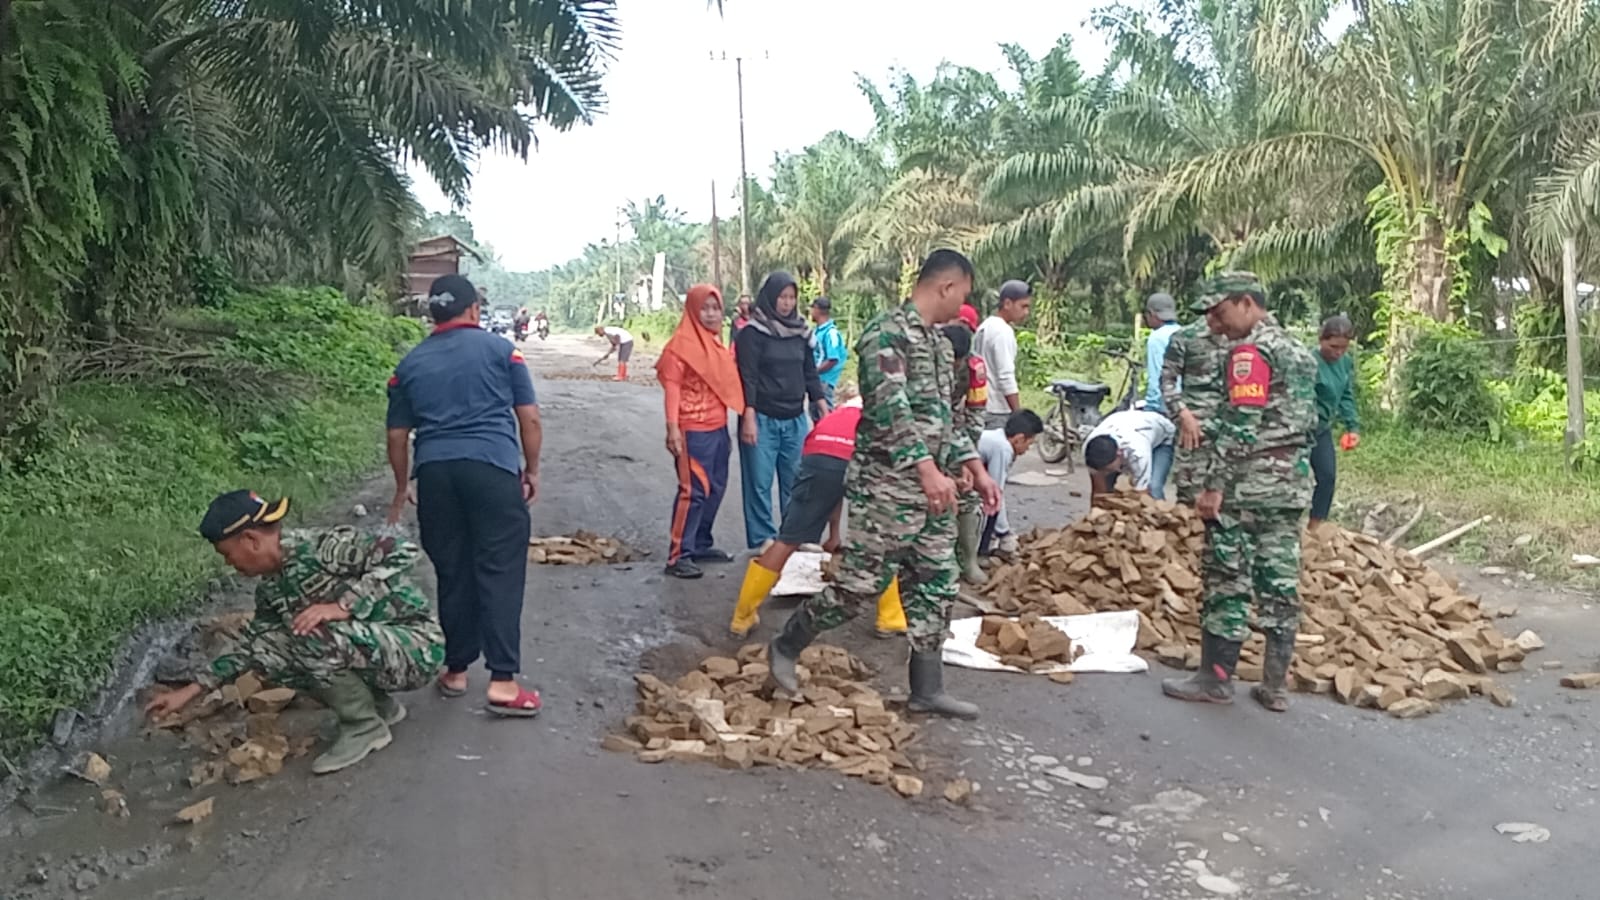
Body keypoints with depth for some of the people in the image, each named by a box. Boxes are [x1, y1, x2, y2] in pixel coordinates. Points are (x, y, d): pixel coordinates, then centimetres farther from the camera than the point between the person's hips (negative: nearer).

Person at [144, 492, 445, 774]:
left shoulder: (322, 546, -20)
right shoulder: (272, 588, 6)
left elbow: (403, 552, -28)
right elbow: (249, 643, 18)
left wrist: (343, 606, -31)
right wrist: (189, 691, 15)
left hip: (416, 647, -9)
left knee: (311, 636, -29)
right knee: (263, 650, 2)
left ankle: (365, 726, -5)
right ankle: (379, 705, 10)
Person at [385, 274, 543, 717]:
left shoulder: (410, 364, 17)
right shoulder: (500, 350, 9)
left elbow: (397, 436, 18)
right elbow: (529, 418, 5)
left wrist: (401, 489, 31)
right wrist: (532, 469, 17)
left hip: (434, 471, 3)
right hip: (493, 468, -3)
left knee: (452, 573, 14)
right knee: (499, 572, -3)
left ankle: (456, 670, 22)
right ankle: (503, 681, -8)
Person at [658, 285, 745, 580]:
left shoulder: (716, 341, 15)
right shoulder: (682, 343, -10)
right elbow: (672, 385, -15)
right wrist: (672, 426, -24)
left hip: (718, 428, 9)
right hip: (693, 430, -8)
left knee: (715, 488, 13)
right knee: (693, 490, -9)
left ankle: (701, 545, 25)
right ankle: (678, 556, -5)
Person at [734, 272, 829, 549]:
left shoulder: (801, 332, 12)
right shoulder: (752, 332, -5)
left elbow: (810, 373, 16)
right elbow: (747, 377, -10)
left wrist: (823, 405, 6)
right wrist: (748, 418, -16)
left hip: (795, 420, 5)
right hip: (762, 419, -5)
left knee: (795, 482, 8)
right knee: (760, 482, 0)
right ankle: (763, 539, 7)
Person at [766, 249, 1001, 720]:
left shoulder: (939, 343, 16)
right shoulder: (887, 332, -13)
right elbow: (891, 408, -24)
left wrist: (976, 469, 15)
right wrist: (928, 470, -31)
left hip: (933, 489, 9)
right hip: (887, 488, -9)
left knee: (935, 587, 10)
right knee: (860, 583, -2)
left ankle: (927, 689, 19)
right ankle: (785, 646, 18)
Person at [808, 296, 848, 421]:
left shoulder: (831, 332, -17)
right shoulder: (816, 331, 10)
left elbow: (833, 360, -21)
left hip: (824, 381, -9)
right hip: (814, 380, 9)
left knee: (824, 417, -4)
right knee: (815, 416, 16)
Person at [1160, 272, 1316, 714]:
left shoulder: (1250, 350, -11)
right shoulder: (1298, 350, 18)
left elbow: (1240, 424, -18)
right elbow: (1306, 421, 20)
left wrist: (1214, 484, -17)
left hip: (1247, 482, -9)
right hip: (1292, 482, 9)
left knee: (1228, 580, -1)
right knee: (1280, 581, 8)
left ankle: (1215, 678, 5)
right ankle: (1274, 686, 13)